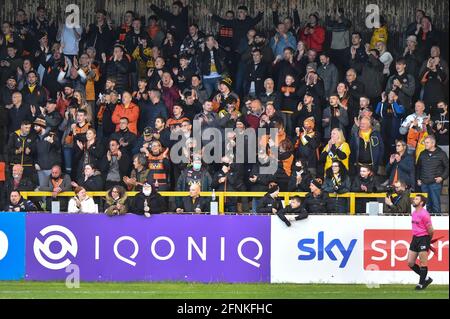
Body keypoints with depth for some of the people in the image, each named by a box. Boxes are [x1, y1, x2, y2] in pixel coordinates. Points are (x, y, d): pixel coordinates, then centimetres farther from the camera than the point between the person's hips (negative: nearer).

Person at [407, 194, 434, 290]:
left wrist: (428, 240, 2)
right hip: (415, 238, 9)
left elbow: (430, 230, -12)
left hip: (423, 239, -9)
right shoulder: (414, 213, 13)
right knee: (410, 263, 7)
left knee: (423, 263, -3)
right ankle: (426, 278, 19)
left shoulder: (424, 214, -14)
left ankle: (422, 283, 7)